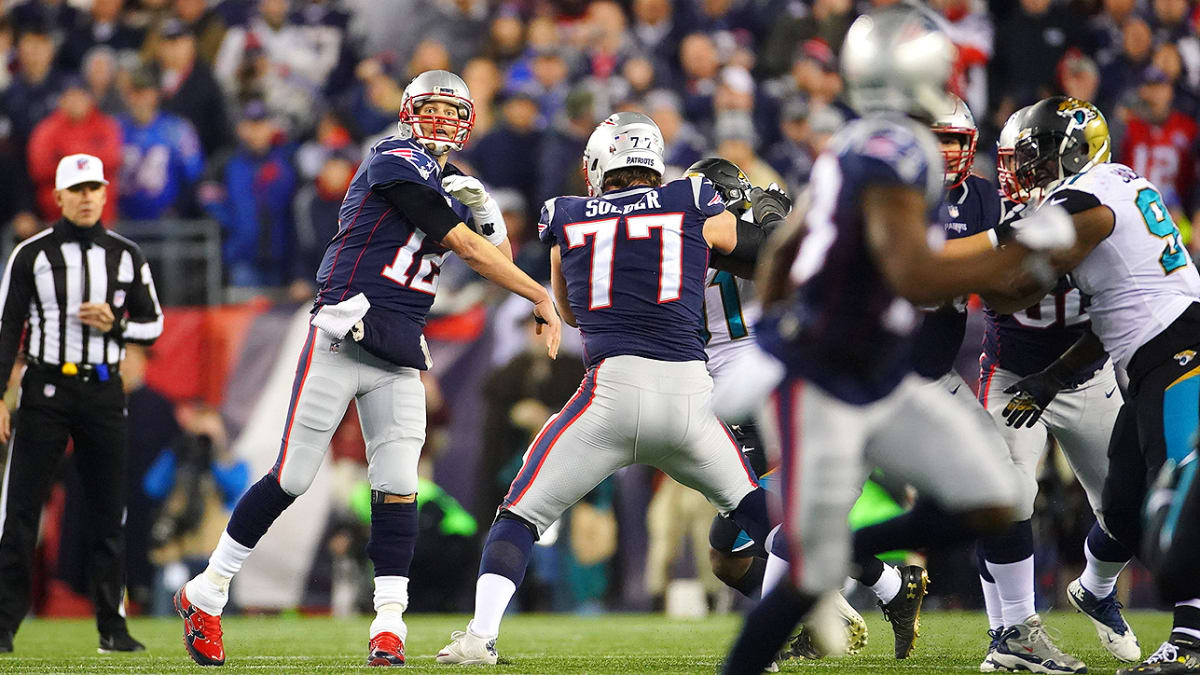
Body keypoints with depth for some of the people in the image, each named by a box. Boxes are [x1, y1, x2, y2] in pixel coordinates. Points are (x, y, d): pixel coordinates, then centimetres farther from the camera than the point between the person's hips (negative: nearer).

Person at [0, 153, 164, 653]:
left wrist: (114, 324, -10)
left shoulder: (126, 255, 7)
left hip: (104, 392, 2)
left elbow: (152, 325, 12)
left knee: (109, 514, 5)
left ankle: (112, 626, 12)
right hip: (46, 391, -2)